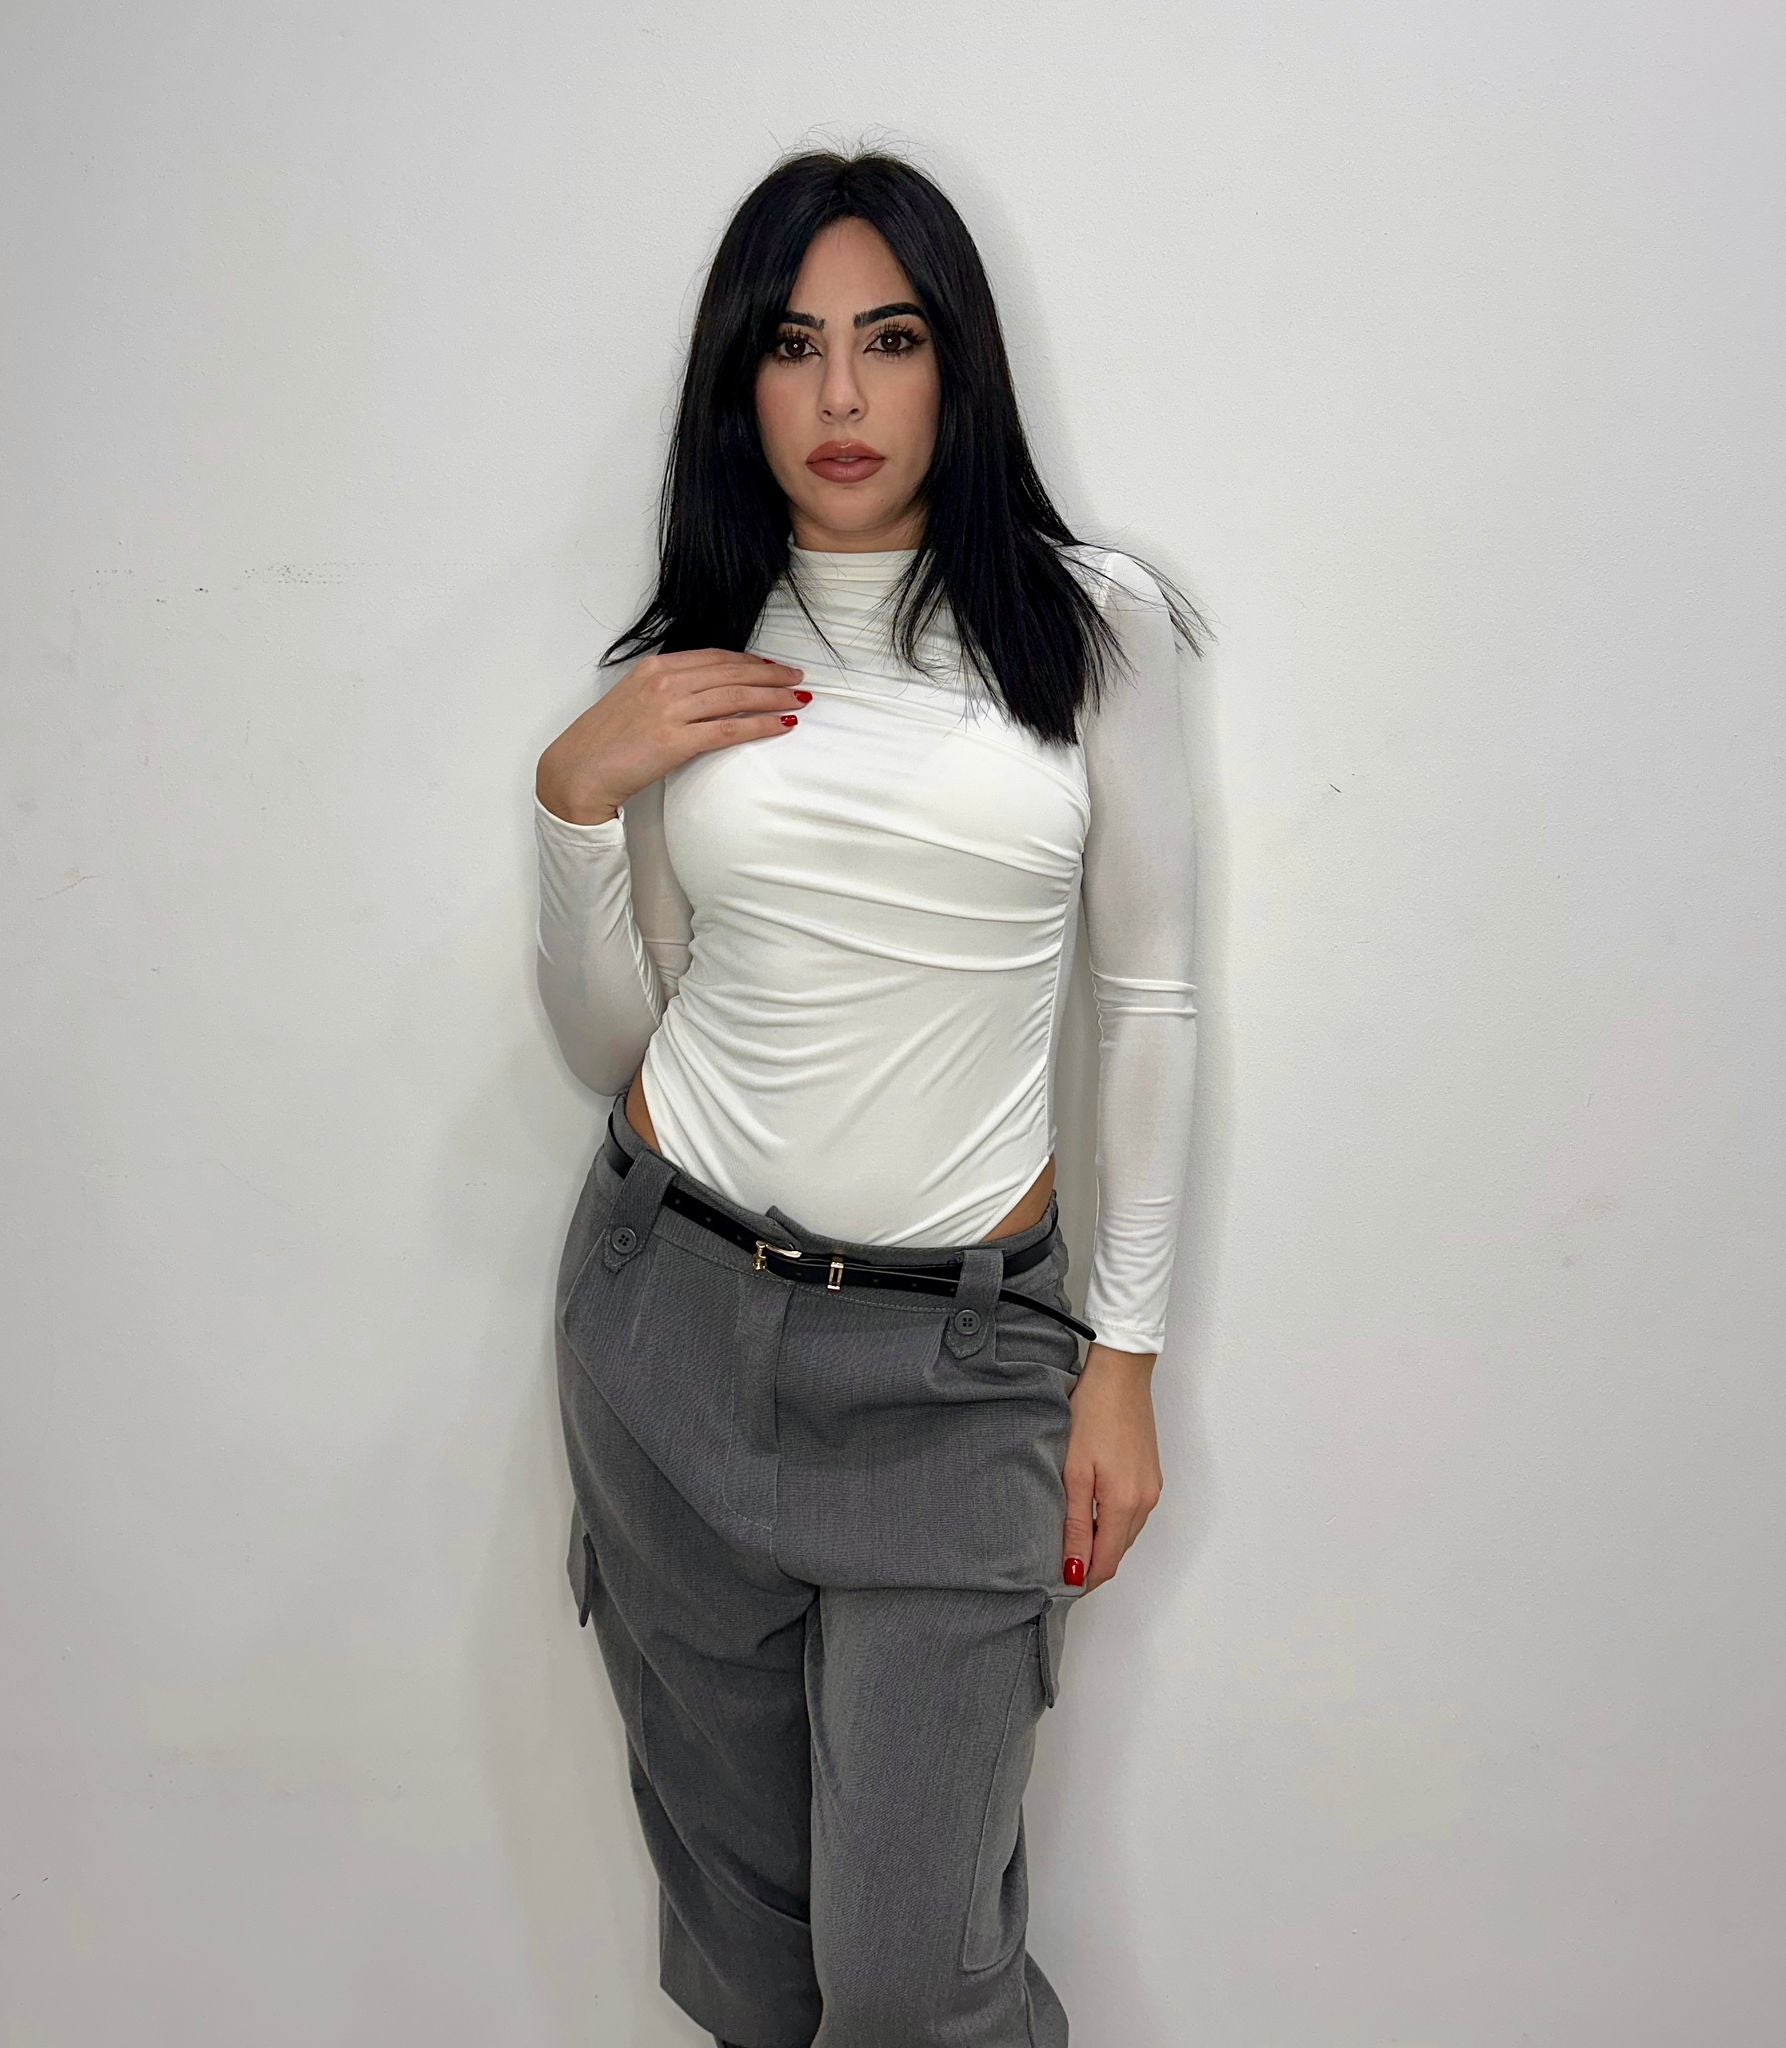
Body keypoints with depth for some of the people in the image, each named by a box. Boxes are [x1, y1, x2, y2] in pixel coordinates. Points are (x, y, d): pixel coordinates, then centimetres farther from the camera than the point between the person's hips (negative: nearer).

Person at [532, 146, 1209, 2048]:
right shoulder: (682, 662, 6)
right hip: (676, 1310, 3)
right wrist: (575, 796, -8)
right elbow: (611, 1042, 8)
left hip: (958, 1352, -2)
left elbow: (1146, 996, 1)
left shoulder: (1092, 620, -1)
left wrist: (1124, 1356, 0)